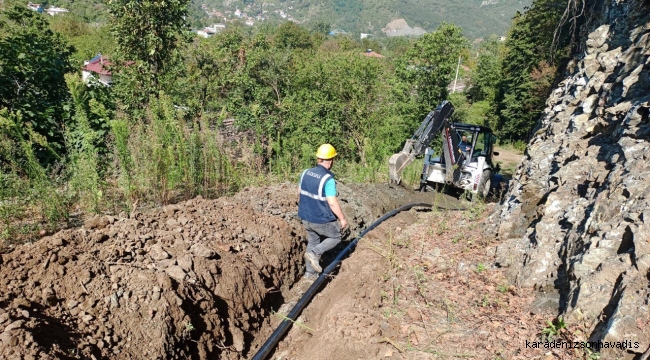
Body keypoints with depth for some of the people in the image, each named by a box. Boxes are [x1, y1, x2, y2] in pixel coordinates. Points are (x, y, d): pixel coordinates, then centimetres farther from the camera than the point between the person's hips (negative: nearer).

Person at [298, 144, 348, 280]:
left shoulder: (305, 173, -1)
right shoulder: (328, 179, -23)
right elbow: (332, 203, -23)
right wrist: (342, 219, -11)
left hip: (306, 217, 7)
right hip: (322, 220, -7)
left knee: (313, 242, 22)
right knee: (335, 237, 17)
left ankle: (310, 273, 27)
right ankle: (314, 252, -1)